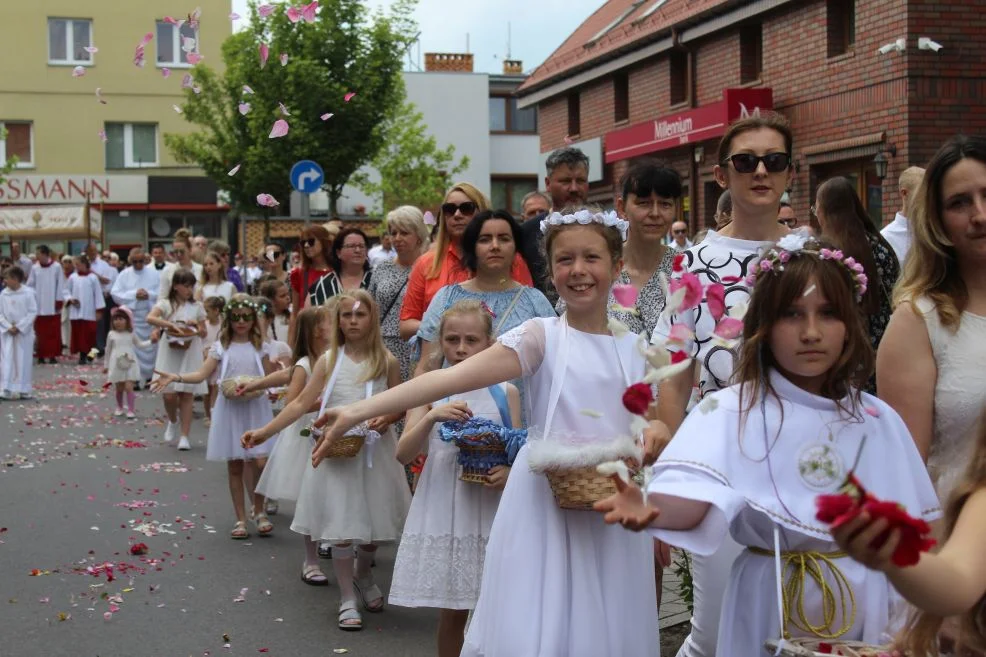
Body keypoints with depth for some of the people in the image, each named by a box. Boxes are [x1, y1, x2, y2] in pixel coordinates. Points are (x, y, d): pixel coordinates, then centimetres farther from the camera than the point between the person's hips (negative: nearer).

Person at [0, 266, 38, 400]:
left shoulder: (28, 293, -7)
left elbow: (33, 312, -7)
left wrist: (19, 326, -13)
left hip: (24, 333, -2)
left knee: (23, 361, 2)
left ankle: (23, 390, 9)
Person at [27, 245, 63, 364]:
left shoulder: (56, 267, -3)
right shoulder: (35, 268, 3)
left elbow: (60, 285, -1)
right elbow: (30, 285, 6)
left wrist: (59, 301, -4)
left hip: (52, 305, -2)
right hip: (38, 305, 2)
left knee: (53, 332, 2)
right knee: (40, 332, 3)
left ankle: (52, 355, 8)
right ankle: (41, 355, 8)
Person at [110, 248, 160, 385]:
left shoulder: (153, 273, 2)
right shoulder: (124, 274, 1)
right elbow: (115, 294, -6)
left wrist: (149, 295, -18)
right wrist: (134, 295, -15)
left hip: (150, 315, 1)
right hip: (131, 315, -1)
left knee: (151, 347, 7)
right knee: (133, 347, -2)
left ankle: (150, 376, 17)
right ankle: (134, 378, 3)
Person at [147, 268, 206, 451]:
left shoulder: (196, 307, 7)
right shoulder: (165, 304, -1)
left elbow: (204, 333, 12)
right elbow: (150, 318, -19)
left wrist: (197, 326, -9)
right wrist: (170, 325, -30)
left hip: (190, 355, 1)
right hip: (170, 353, -1)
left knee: (187, 394, -1)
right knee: (169, 394, -5)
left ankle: (184, 436, 3)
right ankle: (172, 421, 27)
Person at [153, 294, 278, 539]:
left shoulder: (259, 347, 5)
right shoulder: (221, 346, 2)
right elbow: (201, 374, -6)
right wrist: (175, 377, -19)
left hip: (255, 406, 0)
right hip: (230, 408, 0)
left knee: (256, 462, -9)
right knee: (234, 465, 6)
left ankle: (258, 511, 15)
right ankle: (240, 519, 16)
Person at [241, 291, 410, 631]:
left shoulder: (387, 362, -1)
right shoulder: (329, 361, 1)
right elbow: (302, 403, 1)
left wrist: (387, 418, -15)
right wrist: (264, 431, -4)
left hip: (374, 452, 0)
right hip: (336, 451, 0)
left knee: (374, 521, 9)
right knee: (340, 526, -1)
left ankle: (363, 575, 40)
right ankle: (347, 599, 12)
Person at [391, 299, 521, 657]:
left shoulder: (505, 392, 3)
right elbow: (403, 454, -4)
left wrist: (508, 472, -17)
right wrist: (432, 417, -20)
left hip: (491, 510, 0)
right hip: (443, 510, 1)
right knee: (452, 611, 9)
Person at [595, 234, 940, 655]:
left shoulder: (878, 421, 3)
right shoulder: (731, 411, -10)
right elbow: (696, 498, -25)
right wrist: (652, 509, -46)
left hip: (863, 601, 3)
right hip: (769, 601, -3)